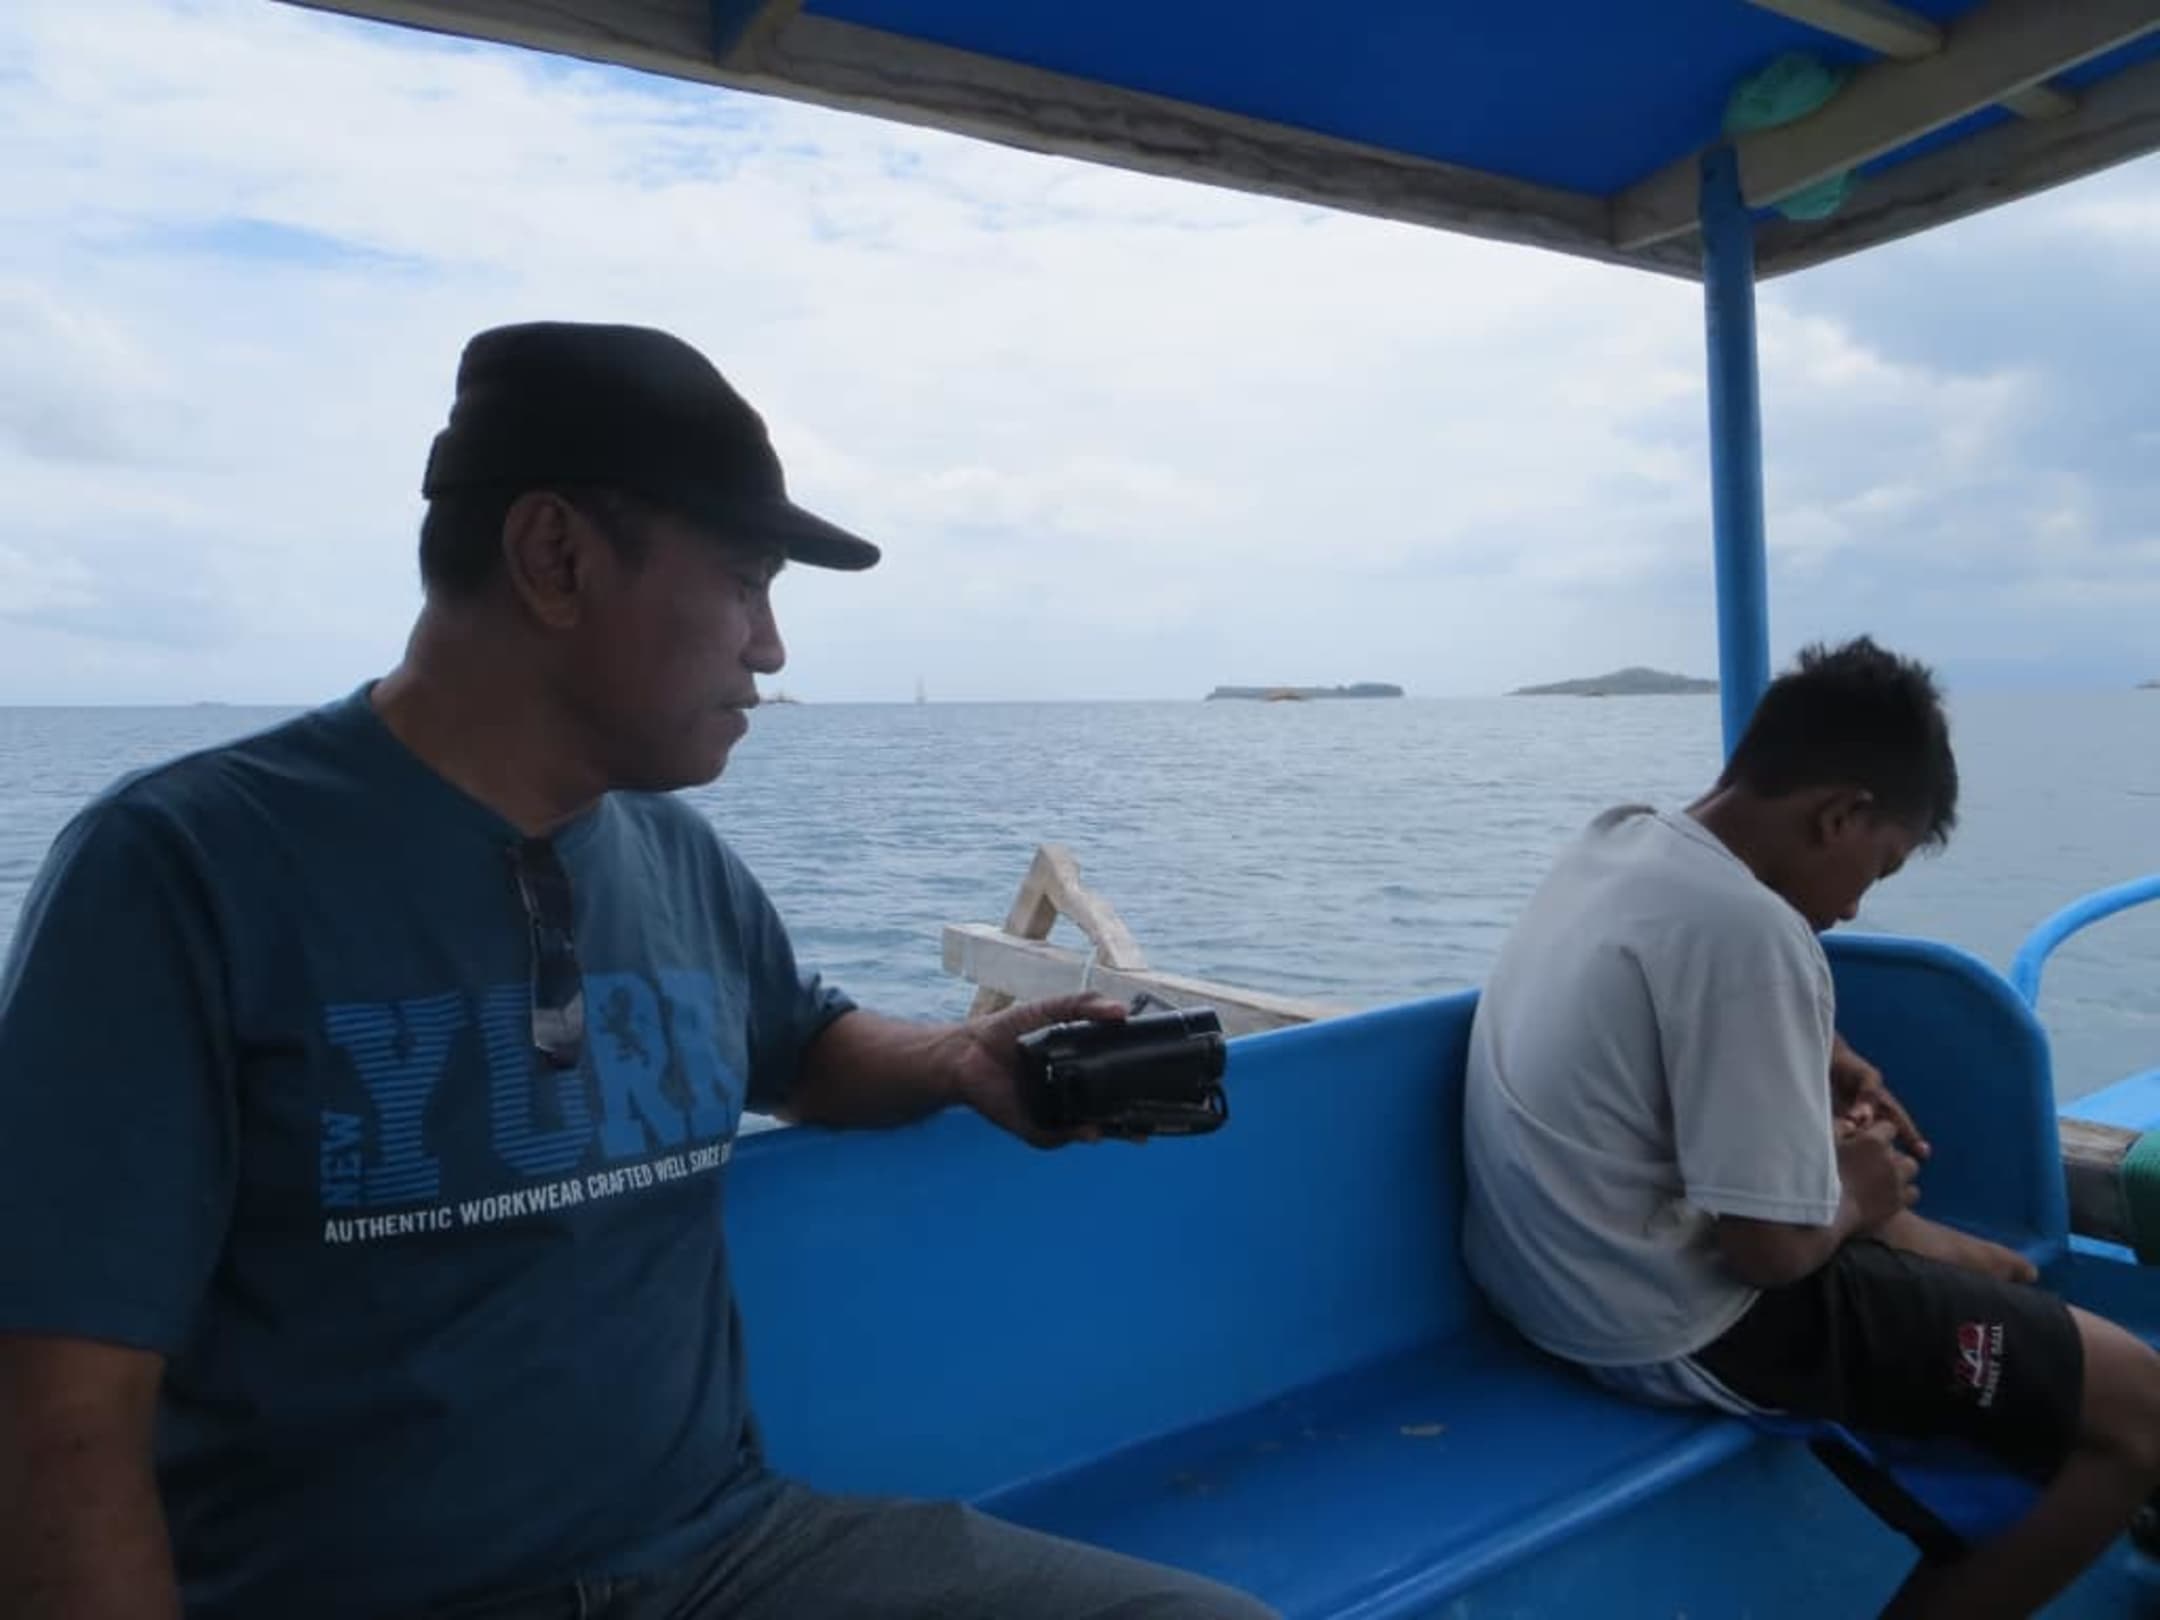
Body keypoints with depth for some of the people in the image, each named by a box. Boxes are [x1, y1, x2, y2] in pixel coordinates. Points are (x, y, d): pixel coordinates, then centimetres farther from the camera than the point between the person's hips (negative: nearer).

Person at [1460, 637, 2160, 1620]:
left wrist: (1823, 1058, 12)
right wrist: (1855, 1199, -4)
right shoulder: (1747, 928, -27)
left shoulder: (1614, 842, 1)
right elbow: (1772, 1249, -24)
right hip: (1678, 1330, -10)